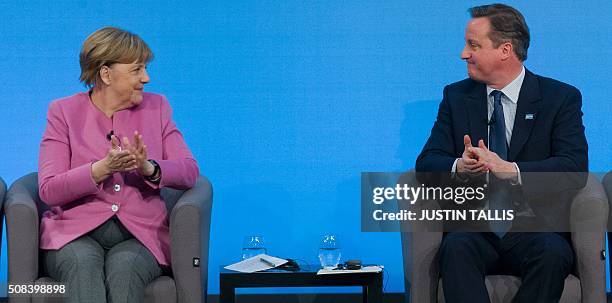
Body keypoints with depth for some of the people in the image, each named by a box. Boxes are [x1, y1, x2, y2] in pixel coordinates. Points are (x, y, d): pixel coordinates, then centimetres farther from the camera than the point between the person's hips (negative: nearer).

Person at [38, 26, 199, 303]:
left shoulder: (156, 107, 12)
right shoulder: (63, 112, 5)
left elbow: (189, 172, 3)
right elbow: (48, 191, -4)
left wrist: (148, 168, -18)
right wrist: (103, 168, -19)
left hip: (139, 235, 1)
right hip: (75, 234, -1)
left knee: (124, 267, -33)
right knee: (82, 264, -34)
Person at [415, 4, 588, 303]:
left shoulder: (561, 98, 4)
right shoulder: (456, 96, 13)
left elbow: (575, 169, -9)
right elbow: (427, 162, 5)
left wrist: (510, 170, -24)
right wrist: (459, 167, -20)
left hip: (533, 230, -1)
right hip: (473, 230, 2)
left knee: (553, 254, -33)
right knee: (456, 248, -31)